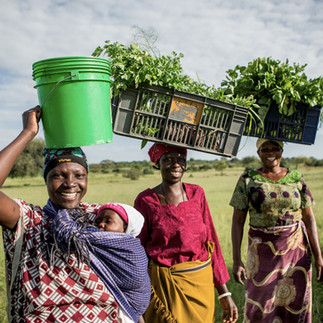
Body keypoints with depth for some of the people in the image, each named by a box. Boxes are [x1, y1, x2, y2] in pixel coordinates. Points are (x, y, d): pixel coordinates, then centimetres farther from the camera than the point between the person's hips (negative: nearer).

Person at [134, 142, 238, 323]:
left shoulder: (197, 193, 2)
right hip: (166, 285, -3)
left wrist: (225, 293, 3)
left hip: (203, 281, 3)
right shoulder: (146, 200, -7)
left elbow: (211, 240, 4)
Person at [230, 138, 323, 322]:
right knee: (261, 306, 7)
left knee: (295, 304, 8)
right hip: (263, 252, -1)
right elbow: (238, 220, -4)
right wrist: (237, 260, -8)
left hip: (296, 250, 1)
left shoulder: (296, 179, 2)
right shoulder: (248, 180, -3)